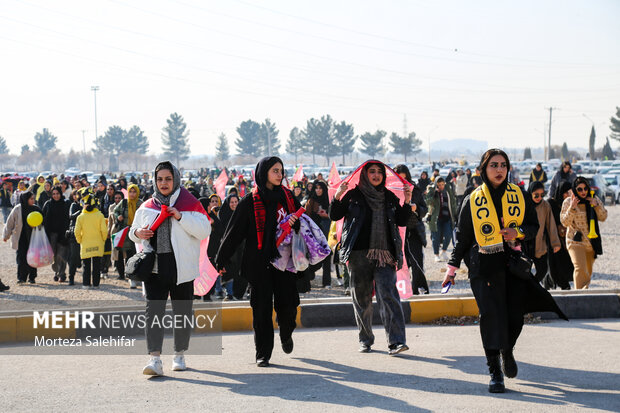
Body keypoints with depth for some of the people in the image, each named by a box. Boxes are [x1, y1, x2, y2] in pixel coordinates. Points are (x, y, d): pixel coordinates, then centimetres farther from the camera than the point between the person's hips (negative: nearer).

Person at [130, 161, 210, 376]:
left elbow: (205, 230, -7)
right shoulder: (146, 207, 12)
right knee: (153, 310, -10)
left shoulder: (189, 203, 2)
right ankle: (155, 359, -16)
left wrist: (181, 217, -17)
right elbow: (135, 229, 24)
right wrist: (138, 233, 0)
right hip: (154, 267, 2)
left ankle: (180, 355, 23)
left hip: (181, 267, -2)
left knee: (182, 312, 7)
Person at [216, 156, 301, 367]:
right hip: (258, 262, -3)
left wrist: (296, 222, -5)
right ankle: (263, 353, 7)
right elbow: (234, 231, -1)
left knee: (287, 303, 0)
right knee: (262, 307, -2)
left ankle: (286, 334, 32)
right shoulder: (250, 201, -2)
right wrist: (222, 260, -2)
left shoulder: (288, 196, 9)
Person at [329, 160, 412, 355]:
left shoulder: (389, 197, 13)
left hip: (385, 255, 1)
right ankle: (365, 339, 21)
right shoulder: (353, 195, 6)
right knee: (362, 297, 6)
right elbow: (334, 216, 3)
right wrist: (337, 198, -13)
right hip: (359, 255, -1)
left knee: (388, 294, -12)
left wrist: (407, 202, 2)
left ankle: (397, 341, -17)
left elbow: (402, 222, 15)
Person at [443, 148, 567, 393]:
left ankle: (507, 351, 32)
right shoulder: (473, 201, 4)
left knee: (515, 315, 0)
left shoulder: (519, 196, 7)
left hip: (513, 262, 2)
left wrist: (518, 232, -12)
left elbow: (533, 226, 10)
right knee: (491, 315, -11)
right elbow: (462, 237, 8)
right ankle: (494, 371, -6)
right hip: (484, 266, -2)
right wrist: (452, 268, 5)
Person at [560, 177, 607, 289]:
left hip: (592, 241, 4)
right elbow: (565, 222, -8)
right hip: (576, 241, -4)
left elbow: (603, 217, 4)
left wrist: (596, 205, -12)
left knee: (588, 271, 12)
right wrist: (572, 208, -22)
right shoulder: (568, 202, -5)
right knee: (580, 269, -21)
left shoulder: (594, 199, 4)